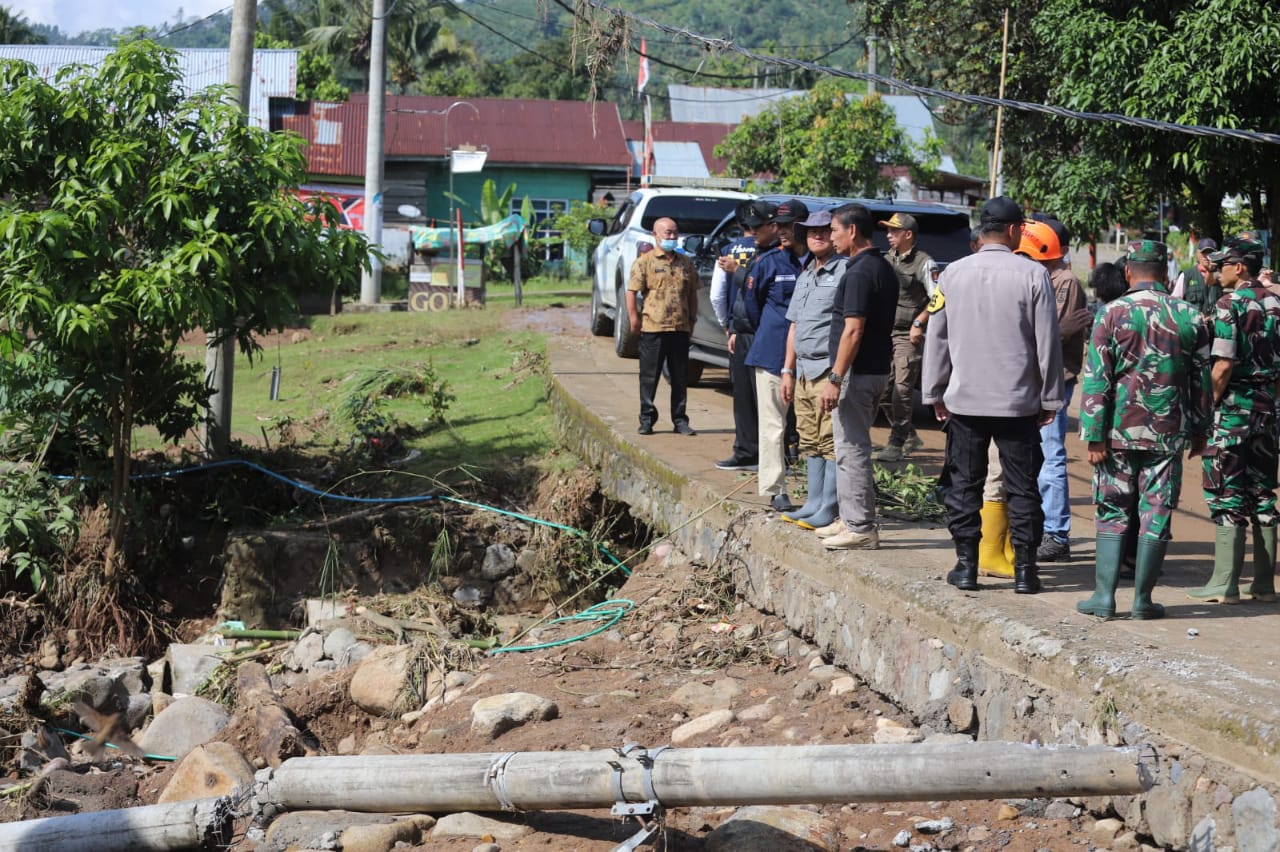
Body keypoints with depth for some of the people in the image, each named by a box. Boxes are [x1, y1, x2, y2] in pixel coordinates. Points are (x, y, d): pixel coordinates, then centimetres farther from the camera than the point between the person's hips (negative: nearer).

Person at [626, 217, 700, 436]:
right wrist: (634, 320, -9)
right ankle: (647, 420, 10)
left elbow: (692, 293, 19)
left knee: (680, 377, 7)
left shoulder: (686, 263, 14)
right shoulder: (644, 262, 0)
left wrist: (692, 319, 13)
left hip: (680, 329, 4)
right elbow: (631, 292, -3)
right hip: (652, 328, -4)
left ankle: (680, 420, 15)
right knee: (649, 377, 2)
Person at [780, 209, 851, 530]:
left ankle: (829, 510, -5)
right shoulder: (805, 275, 20)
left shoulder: (845, 271, -8)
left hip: (829, 370, -9)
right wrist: (787, 370, 20)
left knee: (831, 442, -7)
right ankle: (814, 503, 19)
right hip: (803, 371, 9)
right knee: (810, 442, 12)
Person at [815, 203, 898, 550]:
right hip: (877, 368, 10)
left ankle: (860, 528, -3)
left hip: (857, 372, -10)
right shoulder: (884, 268, 14)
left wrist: (835, 379, -21)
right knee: (851, 446, 18)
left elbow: (853, 330, -22)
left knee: (851, 447, -6)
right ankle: (851, 519, 24)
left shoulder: (860, 272, -17)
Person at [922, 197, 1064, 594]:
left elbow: (936, 338, 6)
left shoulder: (953, 274, 0)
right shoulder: (1032, 275, -7)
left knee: (964, 483, 9)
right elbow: (1047, 342, -4)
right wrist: (1050, 398, 5)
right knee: (1022, 486, 6)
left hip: (964, 398, 2)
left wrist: (936, 393, 14)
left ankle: (966, 565, 11)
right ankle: (1025, 569, 7)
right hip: (1018, 401, -2)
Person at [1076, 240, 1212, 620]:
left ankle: (1104, 596, 6)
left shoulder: (1111, 314, -5)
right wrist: (1200, 430, 18)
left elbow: (1096, 380, -7)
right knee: (1156, 515, 6)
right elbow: (1202, 380, 8)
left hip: (1120, 431, -1)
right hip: (1168, 433, 1)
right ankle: (1142, 600, 9)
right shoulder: (1190, 317, 2)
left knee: (1112, 513, 9)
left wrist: (1094, 437, -5)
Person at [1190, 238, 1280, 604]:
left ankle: (1225, 584, -2)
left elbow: (1224, 365, -19)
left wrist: (1211, 402, -9)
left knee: (1227, 496, -3)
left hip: (1234, 408, -7)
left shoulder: (1230, 303, -13)